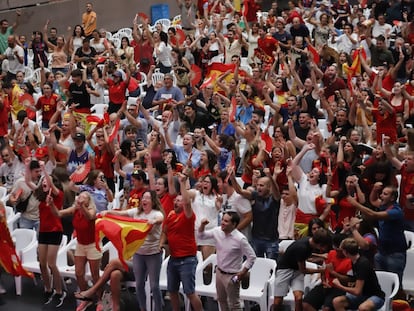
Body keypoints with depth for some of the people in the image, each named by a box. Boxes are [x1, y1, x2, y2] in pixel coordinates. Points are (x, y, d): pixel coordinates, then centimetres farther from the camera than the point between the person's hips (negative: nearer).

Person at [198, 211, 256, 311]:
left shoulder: (240, 239, -25)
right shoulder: (217, 231, -7)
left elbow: (251, 257, -19)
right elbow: (201, 235, 6)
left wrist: (243, 272, -16)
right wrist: (202, 225, -14)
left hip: (231, 276, -7)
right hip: (219, 272, 7)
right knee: (221, 299, 24)